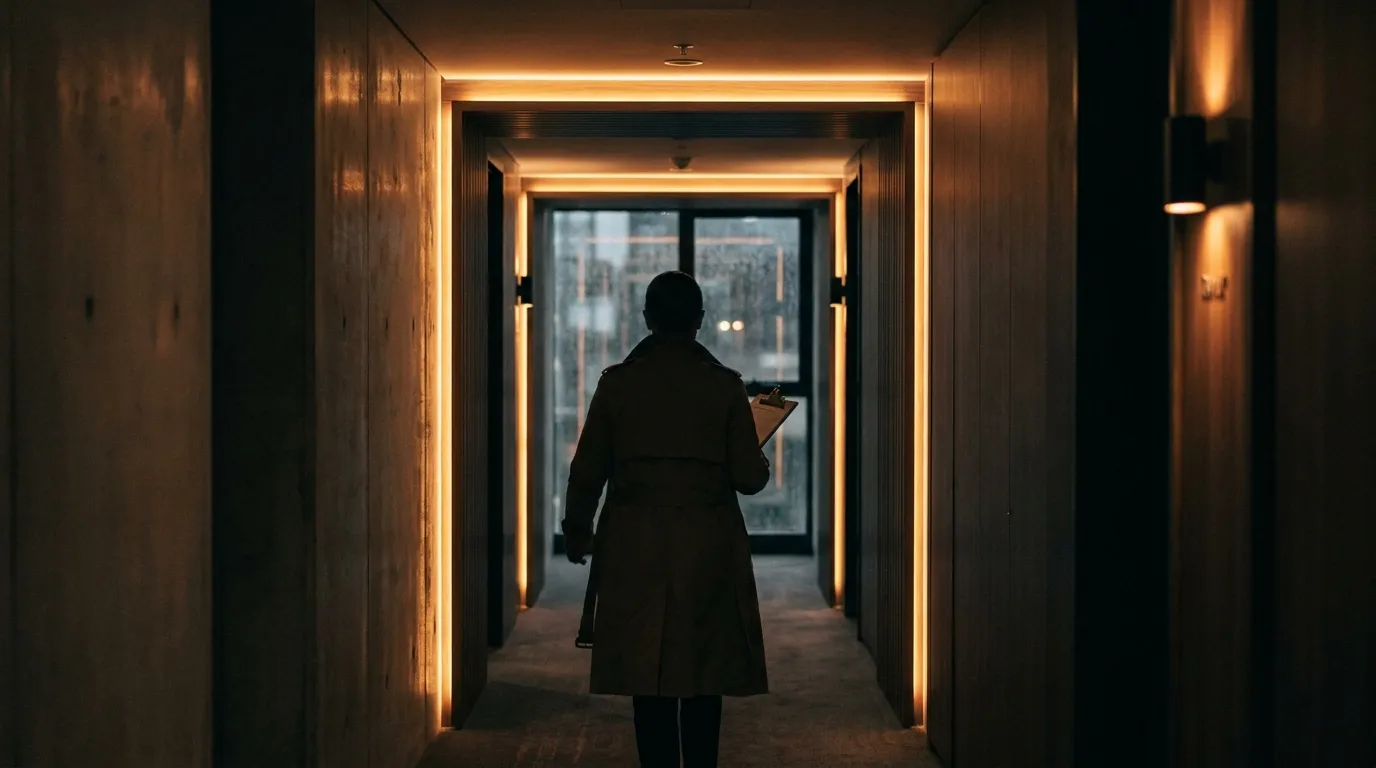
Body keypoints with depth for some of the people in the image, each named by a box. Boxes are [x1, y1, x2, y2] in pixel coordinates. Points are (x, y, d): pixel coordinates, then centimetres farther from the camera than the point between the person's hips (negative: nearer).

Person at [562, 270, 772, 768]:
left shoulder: (617, 382, -2)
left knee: (648, 676, 5)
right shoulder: (725, 386, -4)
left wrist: (577, 530, 19)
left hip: (636, 551, 0)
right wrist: (758, 463, 20)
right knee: (705, 676, 8)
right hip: (709, 551, 0)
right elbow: (749, 478, -3)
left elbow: (587, 471, 3)